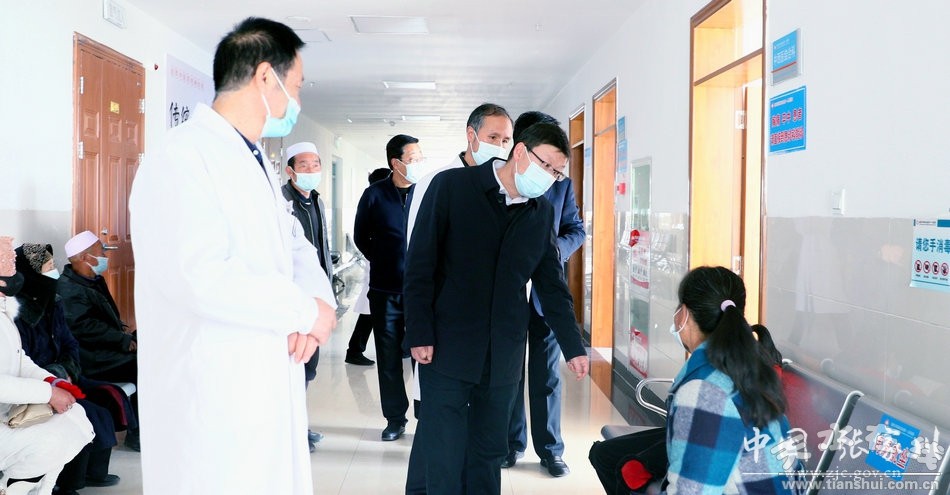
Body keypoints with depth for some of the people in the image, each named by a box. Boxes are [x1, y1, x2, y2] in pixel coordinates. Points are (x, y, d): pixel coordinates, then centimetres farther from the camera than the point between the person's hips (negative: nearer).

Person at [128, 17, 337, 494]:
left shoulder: (257, 163, 16)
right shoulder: (183, 157, -16)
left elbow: (295, 245, 17)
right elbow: (205, 278, -27)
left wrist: (321, 301, -5)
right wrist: (307, 311, -15)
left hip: (270, 389, 9)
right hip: (212, 401, -8)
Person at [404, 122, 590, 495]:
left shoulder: (543, 213, 8)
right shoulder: (452, 186, -5)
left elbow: (552, 284, 14)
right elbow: (420, 264, -6)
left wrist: (573, 346, 12)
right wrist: (419, 335, -10)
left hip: (502, 357, 4)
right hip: (448, 349, -4)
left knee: (488, 454, 10)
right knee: (444, 455, 0)